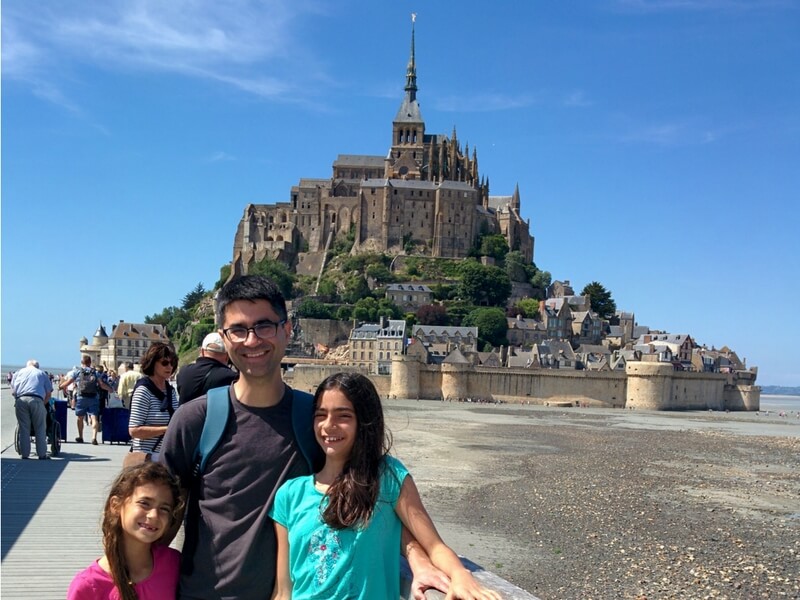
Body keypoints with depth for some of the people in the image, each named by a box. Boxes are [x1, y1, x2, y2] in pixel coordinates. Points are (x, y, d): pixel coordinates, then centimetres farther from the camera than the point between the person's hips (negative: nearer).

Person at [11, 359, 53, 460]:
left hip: (20, 400, 2)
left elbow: (12, 391, 19)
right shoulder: (42, 373, 24)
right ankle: (42, 454, 4)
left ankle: (24, 454, 9)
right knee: (40, 428, 5)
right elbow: (48, 394, 16)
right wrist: (43, 404, 23)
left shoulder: (18, 372, 26)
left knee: (23, 429, 8)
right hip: (37, 400, -1)